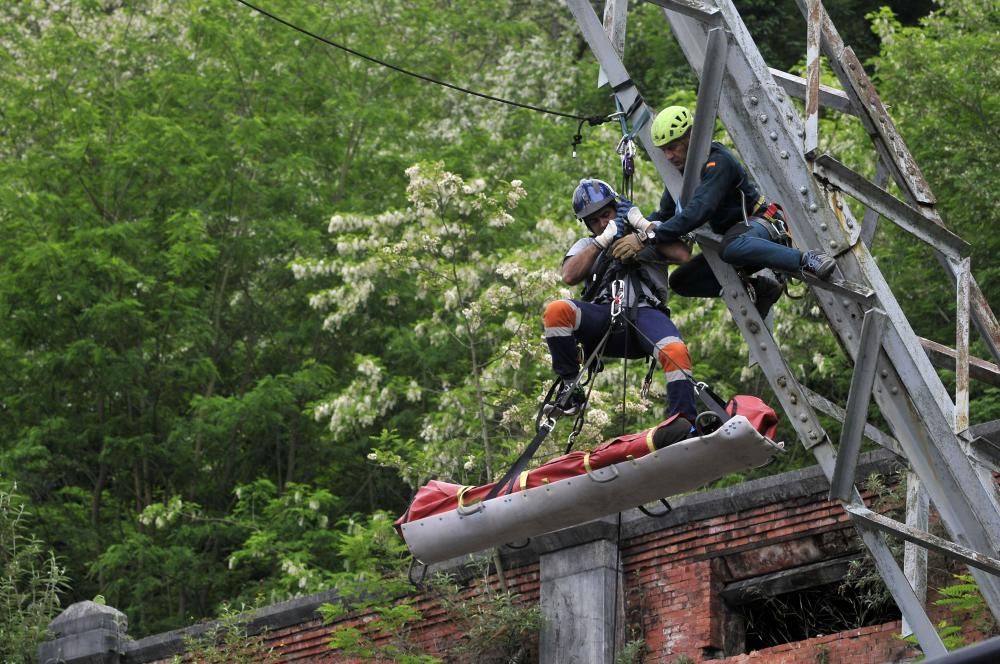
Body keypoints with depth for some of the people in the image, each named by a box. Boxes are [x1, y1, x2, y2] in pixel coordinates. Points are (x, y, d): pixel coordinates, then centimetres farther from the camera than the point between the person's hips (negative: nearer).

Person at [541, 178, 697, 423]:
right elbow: (570, 276, 8)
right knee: (555, 311, -29)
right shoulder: (586, 246, 30)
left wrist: (643, 225, 5)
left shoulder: (647, 239, 24)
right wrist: (603, 240, 4)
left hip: (644, 313, -2)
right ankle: (570, 387, -19)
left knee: (675, 352, -35)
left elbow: (682, 254, 4)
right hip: (603, 316, 2)